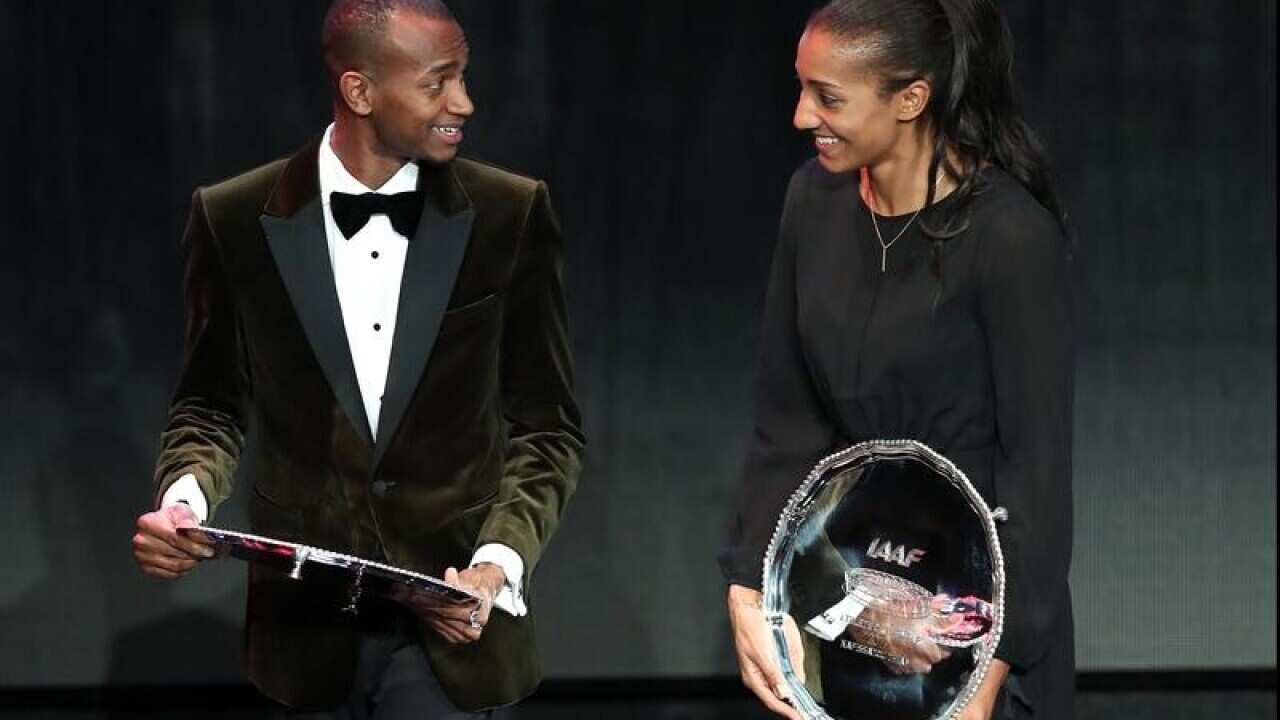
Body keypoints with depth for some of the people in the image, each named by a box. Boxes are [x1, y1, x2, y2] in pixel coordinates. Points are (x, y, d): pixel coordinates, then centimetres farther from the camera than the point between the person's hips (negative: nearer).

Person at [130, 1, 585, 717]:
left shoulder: (511, 216, -3)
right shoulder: (235, 220, -2)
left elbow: (547, 426, 3)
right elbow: (212, 408, 10)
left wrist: (499, 563, -13)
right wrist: (184, 498, -12)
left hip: (449, 624, -1)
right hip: (308, 623, 1)